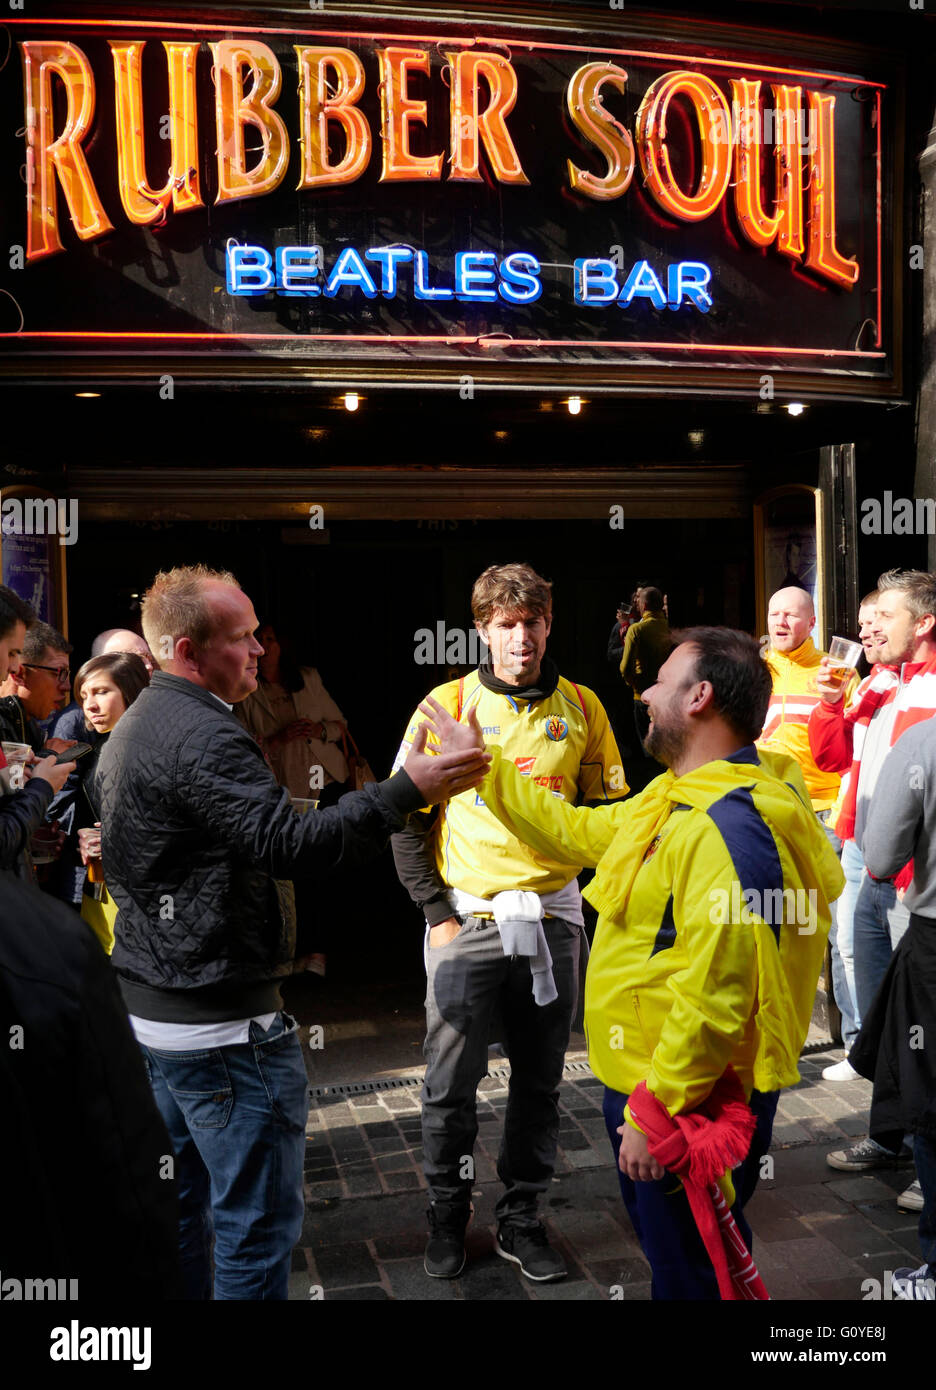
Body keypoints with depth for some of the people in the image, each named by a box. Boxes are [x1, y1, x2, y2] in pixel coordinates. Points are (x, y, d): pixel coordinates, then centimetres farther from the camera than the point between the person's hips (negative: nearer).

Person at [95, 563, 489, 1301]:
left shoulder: (130, 731, 12)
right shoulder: (203, 736, -22)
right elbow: (289, 844, -31)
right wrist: (408, 790, -31)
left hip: (147, 1011, 10)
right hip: (222, 1024, -10)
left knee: (178, 1203, 21)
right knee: (259, 1221, 1)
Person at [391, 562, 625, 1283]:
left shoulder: (581, 707, 2)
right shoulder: (447, 705, -5)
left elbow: (607, 809, 10)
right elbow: (407, 820, -2)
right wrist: (438, 914, -6)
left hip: (554, 917, 2)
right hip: (468, 919, -2)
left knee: (540, 1081, 12)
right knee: (452, 1083, 7)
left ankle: (521, 1217, 29)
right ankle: (448, 1215, 29)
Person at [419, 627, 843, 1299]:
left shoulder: (726, 826, -27)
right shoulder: (679, 800, 8)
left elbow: (713, 995, -30)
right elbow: (579, 831, 18)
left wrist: (655, 1112, -25)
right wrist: (482, 768, 18)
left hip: (692, 1103, -10)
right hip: (649, 1087, 10)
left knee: (690, 1271, 7)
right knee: (670, 1249, 26)